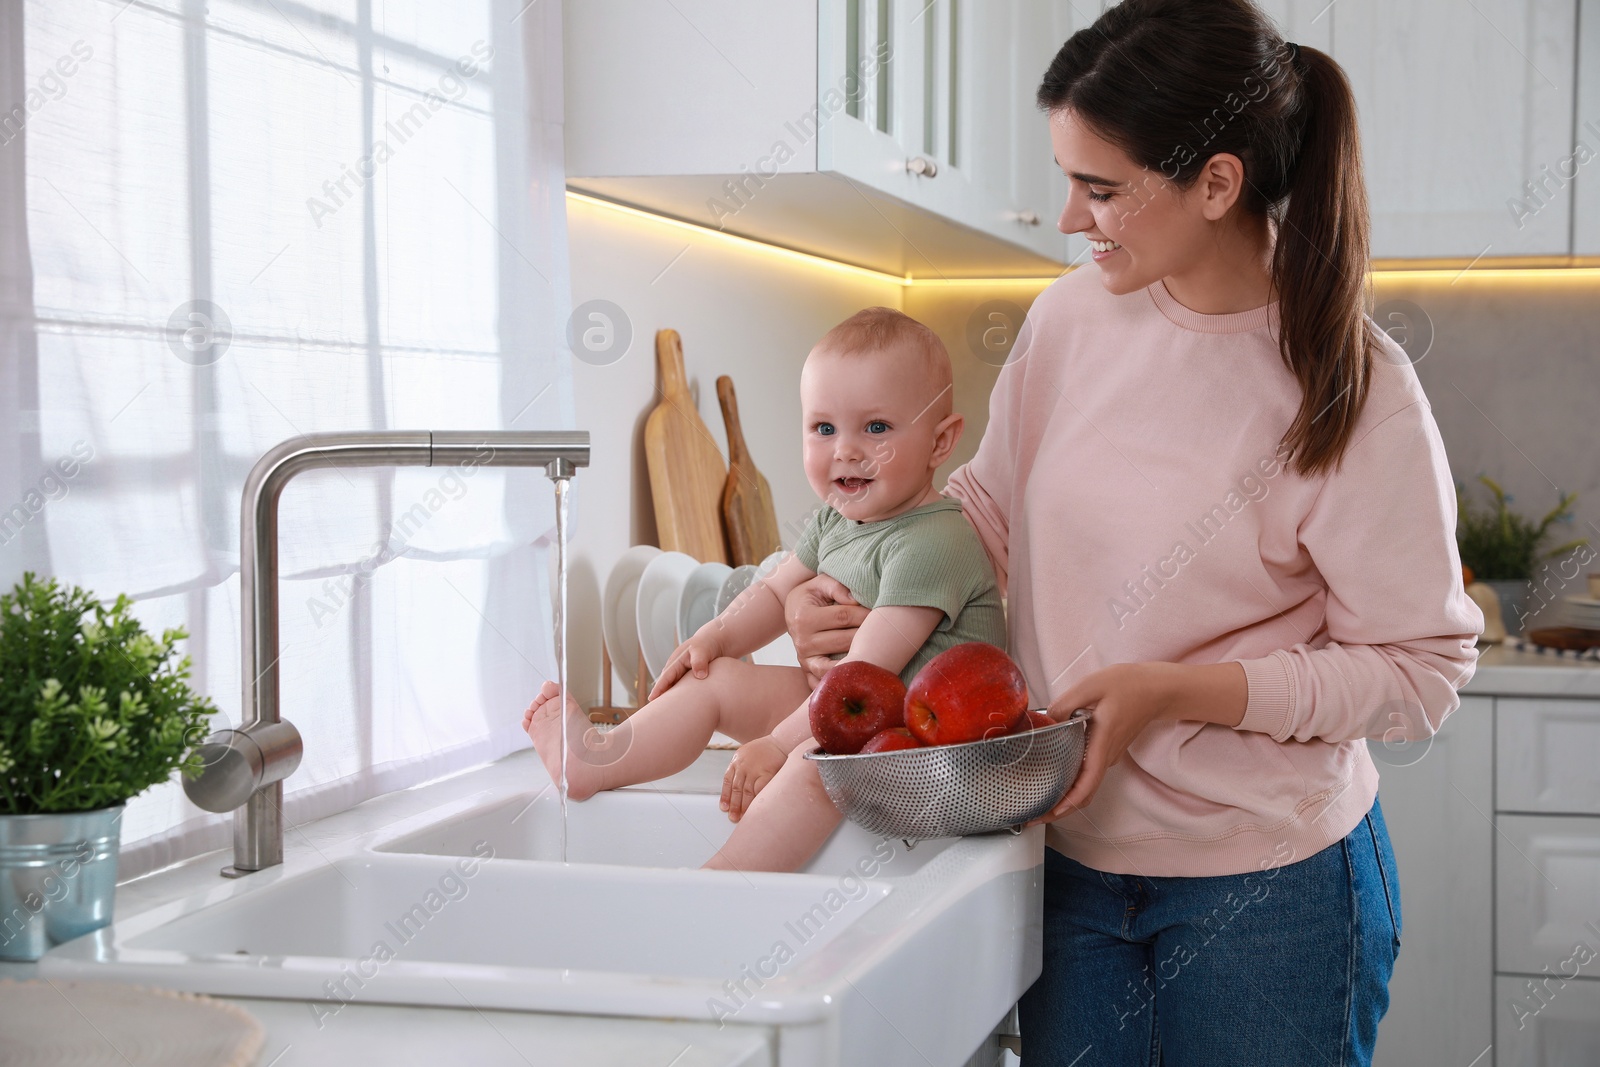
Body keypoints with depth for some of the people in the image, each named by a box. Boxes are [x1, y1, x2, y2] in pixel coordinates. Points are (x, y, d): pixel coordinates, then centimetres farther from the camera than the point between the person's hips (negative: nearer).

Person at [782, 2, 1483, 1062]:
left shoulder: (1355, 392, -16)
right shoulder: (1071, 318, -2)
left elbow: (1421, 669, -13)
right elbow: (990, 503, 13)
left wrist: (1172, 691, -21)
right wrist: (854, 602, -4)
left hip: (1267, 884, -4)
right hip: (1073, 857, 4)